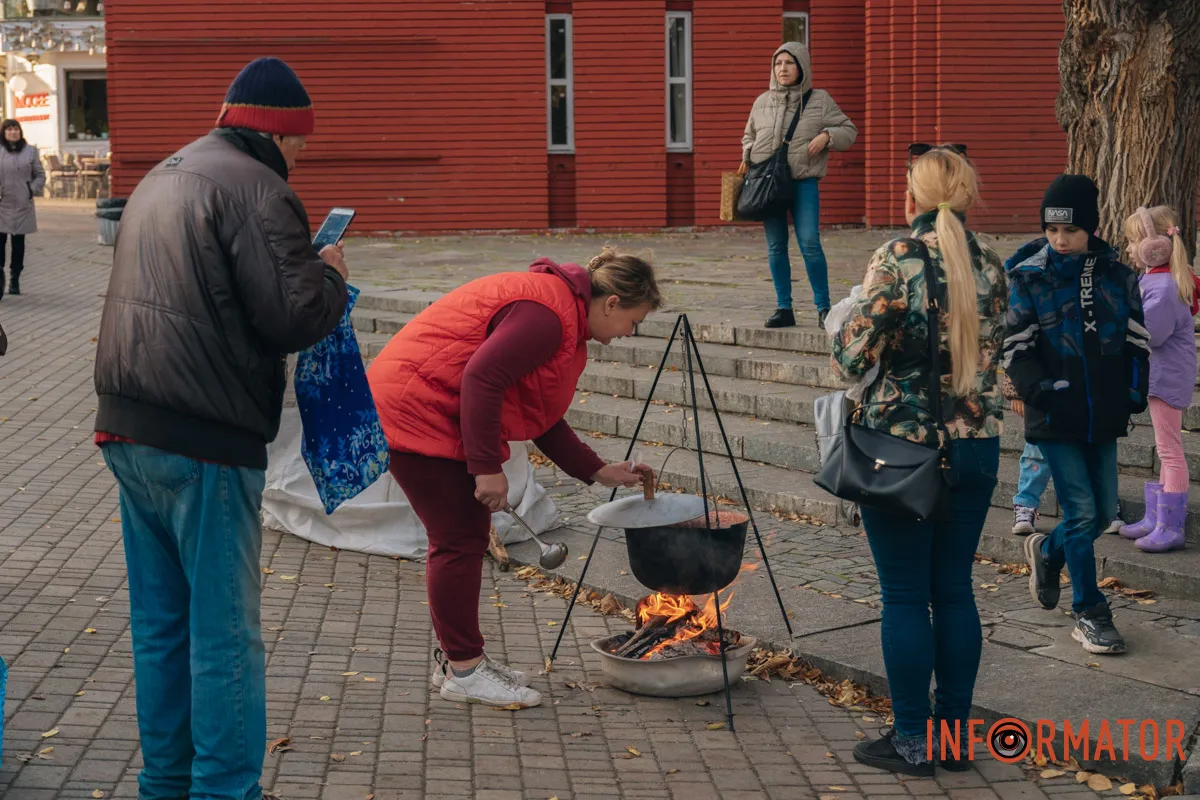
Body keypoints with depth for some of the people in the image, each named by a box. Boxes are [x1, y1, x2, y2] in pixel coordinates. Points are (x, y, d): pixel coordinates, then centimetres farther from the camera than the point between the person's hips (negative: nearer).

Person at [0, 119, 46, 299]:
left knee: (19, 242, 8)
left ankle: (15, 280, 18)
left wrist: (32, 190, -4)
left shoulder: (30, 151, 4)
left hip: (22, 205, 1)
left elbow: (40, 175, 10)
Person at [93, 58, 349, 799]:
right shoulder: (256, 190, -13)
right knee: (225, 631, 0)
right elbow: (292, 318, -20)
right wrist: (330, 276, 0)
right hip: (206, 446, -9)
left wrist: (301, 270, 14)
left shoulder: (161, 178, 17)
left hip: (127, 432, 9)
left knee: (160, 621, 16)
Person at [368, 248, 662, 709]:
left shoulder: (566, 321, 14)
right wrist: (488, 467, -24)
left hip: (440, 419, 11)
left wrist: (596, 471, 14)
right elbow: (481, 379, -27)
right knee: (457, 540, -8)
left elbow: (541, 418, 20)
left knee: (466, 537, 13)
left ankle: (457, 658, 22)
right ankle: (462, 671, -1)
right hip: (413, 408, -11)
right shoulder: (547, 313, -20)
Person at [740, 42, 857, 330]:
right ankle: (784, 308, 13)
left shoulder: (819, 100, 4)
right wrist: (747, 157, 6)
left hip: (803, 180, -3)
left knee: (810, 244, -12)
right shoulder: (763, 102, 11)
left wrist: (827, 136, -11)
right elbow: (749, 135, 26)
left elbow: (849, 131, 9)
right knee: (775, 247, 5)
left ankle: (824, 307, -2)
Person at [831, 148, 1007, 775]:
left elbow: (852, 359, -14)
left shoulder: (896, 260, -13)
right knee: (954, 590, 13)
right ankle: (955, 731, 19)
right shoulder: (989, 265, 4)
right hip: (977, 442, 5)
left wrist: (846, 332, 6)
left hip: (904, 442, -5)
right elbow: (994, 353, 13)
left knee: (905, 596, 3)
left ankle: (912, 741, 9)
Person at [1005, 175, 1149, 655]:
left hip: (1103, 417, 4)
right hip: (1055, 417, -4)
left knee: (1104, 511, 11)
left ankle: (1048, 552, 41)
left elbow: (1137, 339, 11)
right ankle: (1089, 613, 7)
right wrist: (1041, 390, -17)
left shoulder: (1117, 275, 3)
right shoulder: (1028, 277, -6)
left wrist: (1134, 390, -2)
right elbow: (1015, 348, -5)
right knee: (1081, 510, -6)